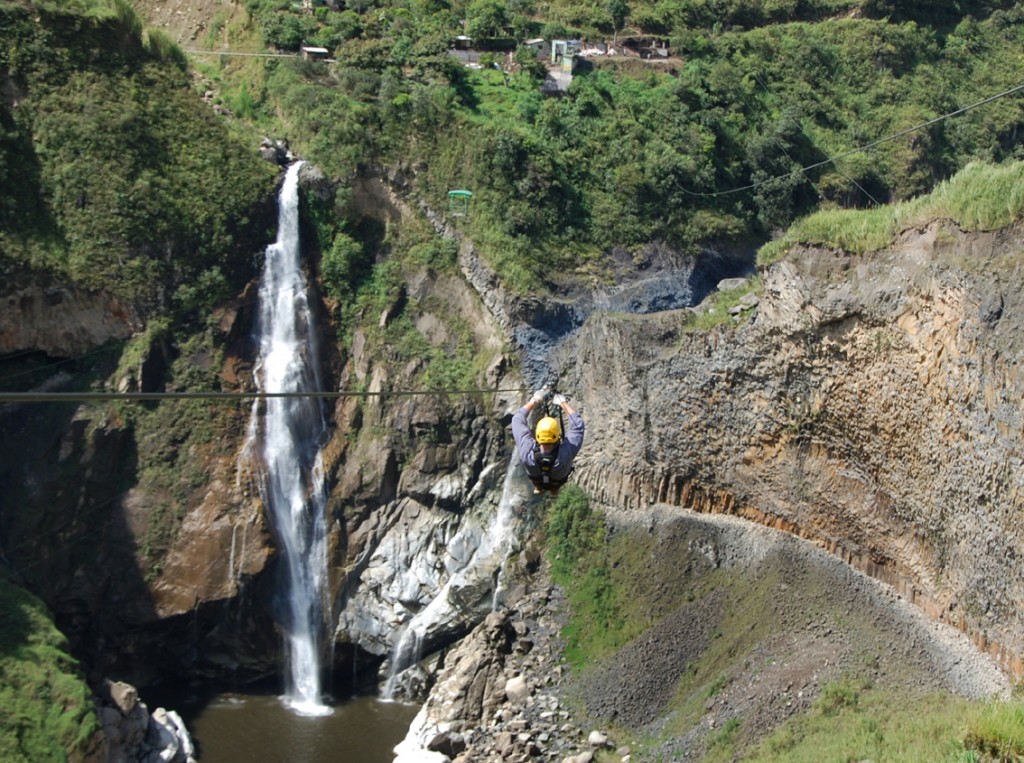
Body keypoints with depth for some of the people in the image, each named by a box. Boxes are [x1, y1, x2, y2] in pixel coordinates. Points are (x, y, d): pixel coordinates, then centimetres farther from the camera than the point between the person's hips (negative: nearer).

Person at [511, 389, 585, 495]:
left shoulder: (528, 452, -43)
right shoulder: (565, 455, -46)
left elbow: (517, 419, -30)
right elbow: (578, 424, -33)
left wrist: (534, 400, -21)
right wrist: (563, 403, -24)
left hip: (536, 480, 1)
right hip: (558, 481, -1)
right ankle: (555, 489, 42)